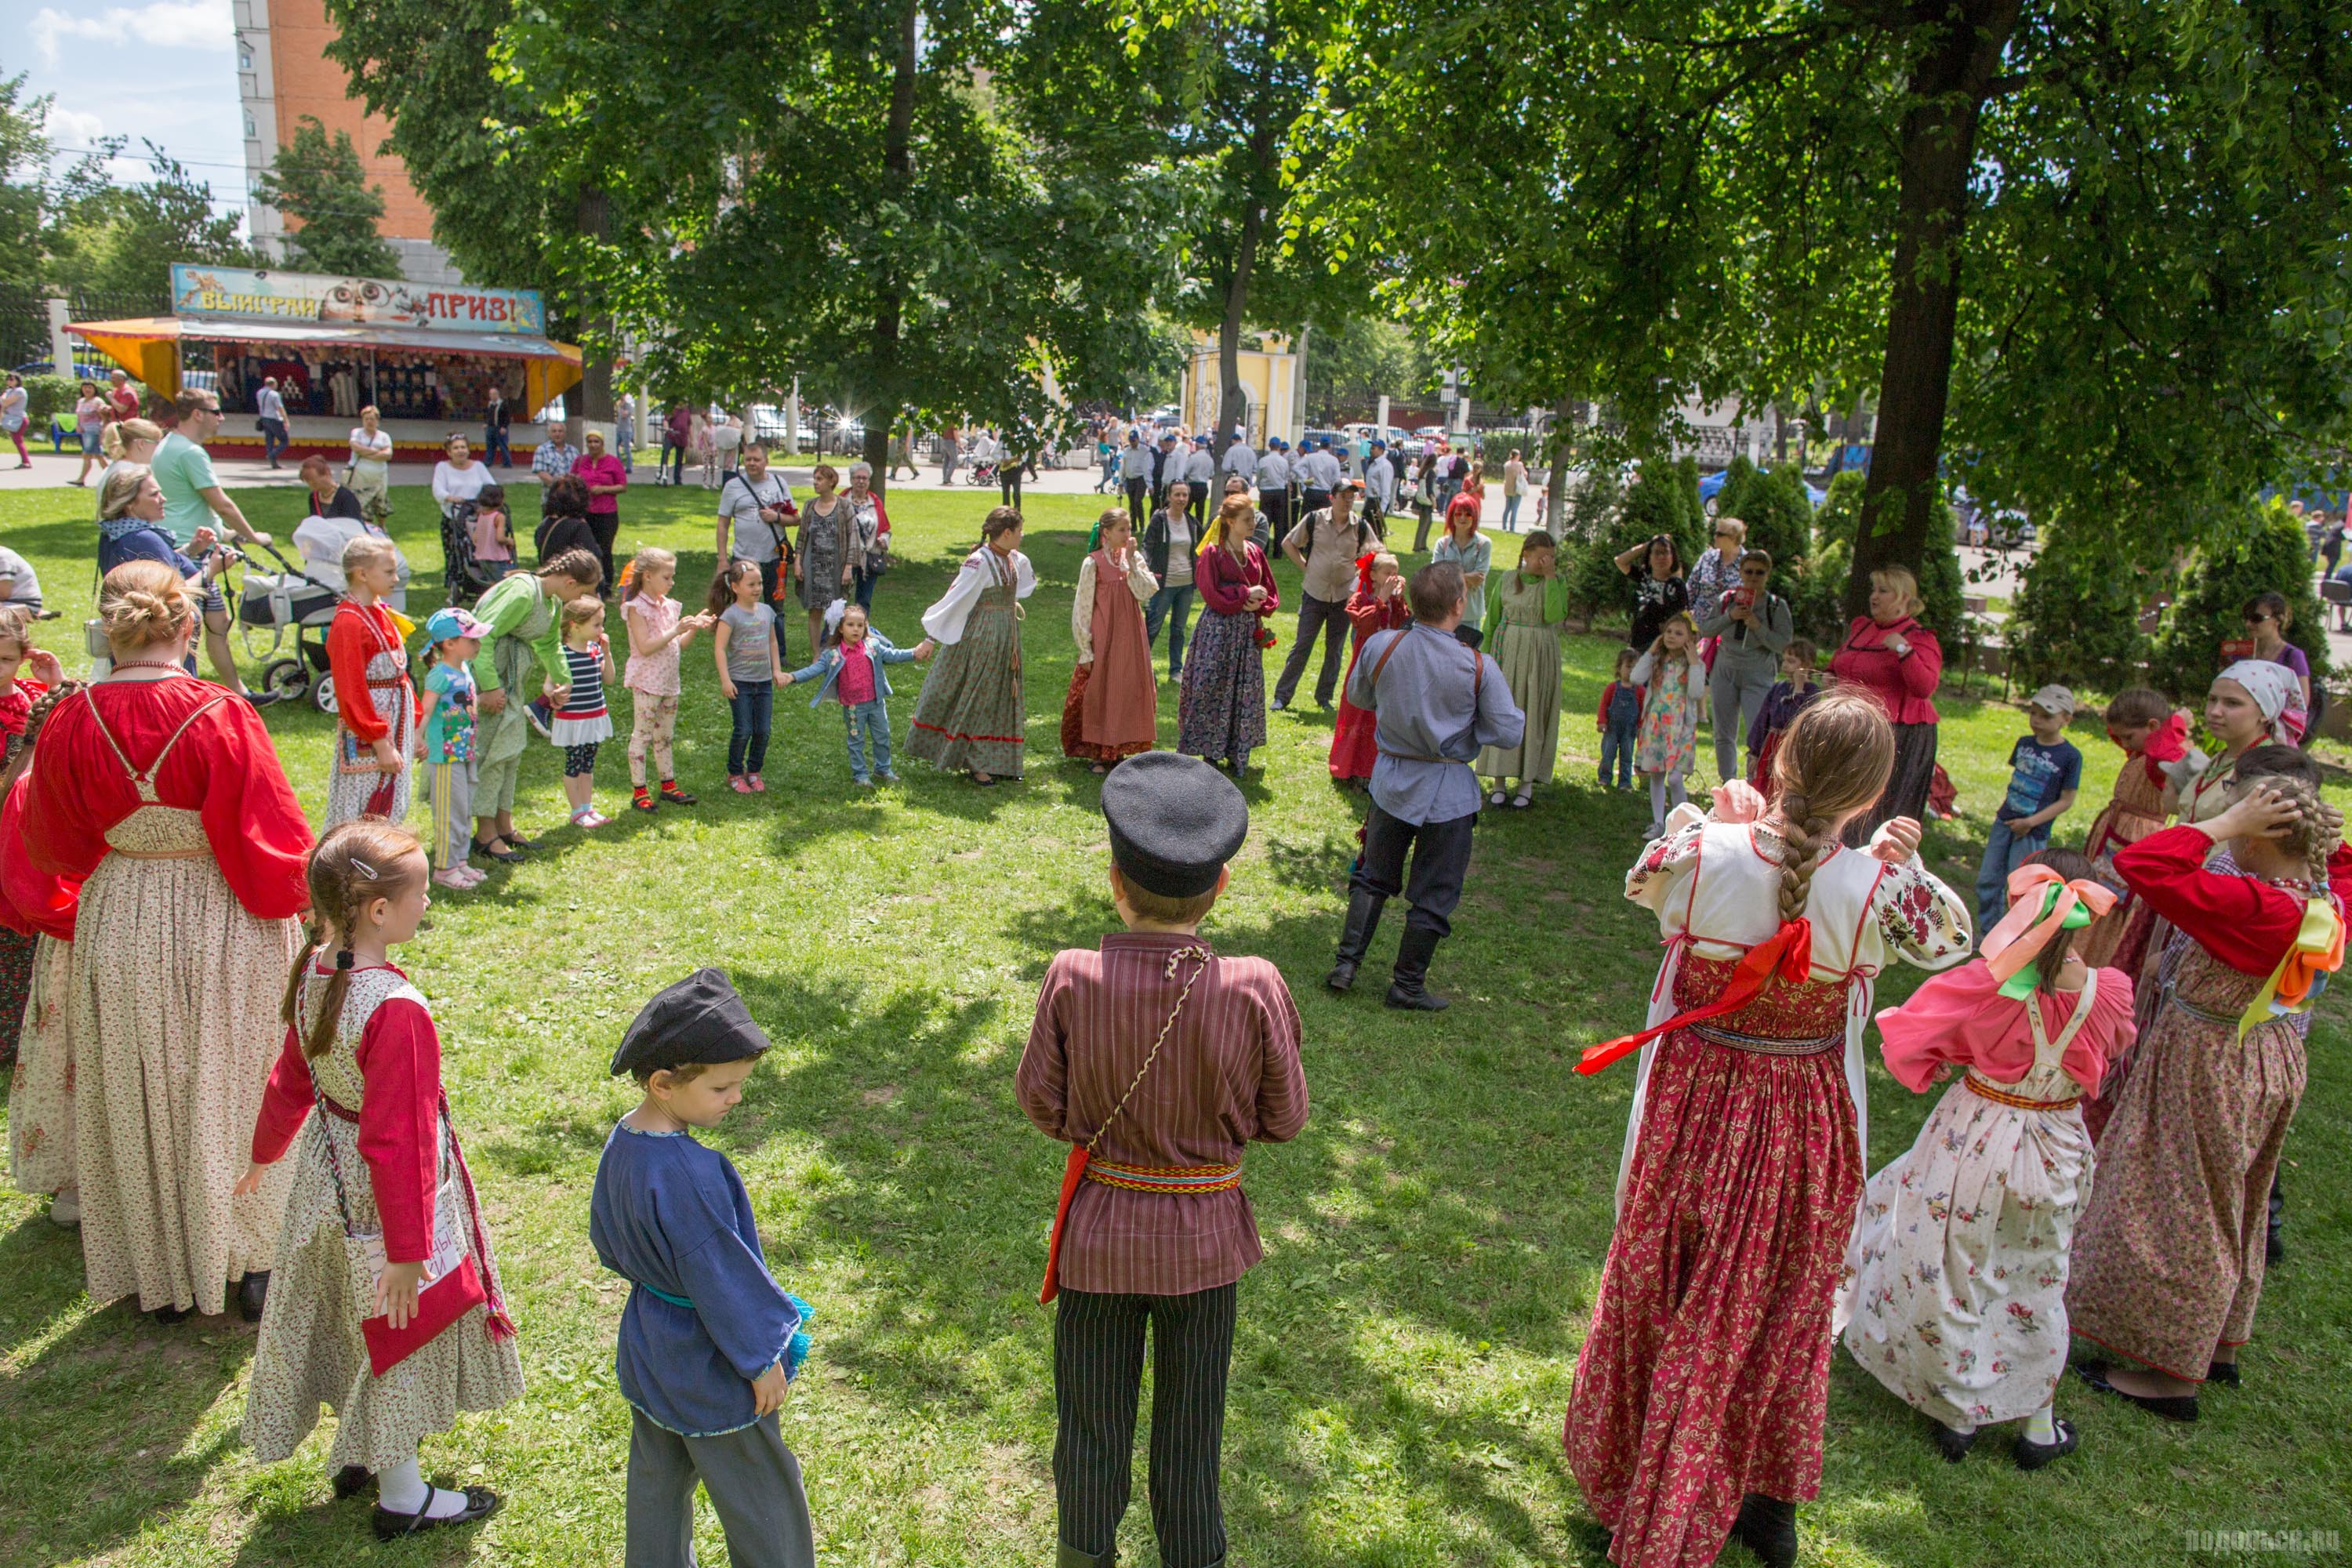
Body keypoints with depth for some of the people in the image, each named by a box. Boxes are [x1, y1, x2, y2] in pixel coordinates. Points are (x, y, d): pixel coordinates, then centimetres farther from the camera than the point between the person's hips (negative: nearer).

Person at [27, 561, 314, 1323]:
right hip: (222, 930, -3)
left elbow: (53, 846, 4)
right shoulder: (223, 717, -20)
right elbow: (274, 840, -15)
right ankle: (250, 1266, 24)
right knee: (229, 1089, 13)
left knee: (139, 1098, 17)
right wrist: (301, 893, 4)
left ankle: (159, 1278, 30)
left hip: (118, 927, 3)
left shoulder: (72, 722, -9)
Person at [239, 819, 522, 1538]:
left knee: (354, 1318, 26)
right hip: (385, 1193, -8)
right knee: (402, 1325, 11)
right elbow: (395, 1140, -29)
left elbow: (290, 1079, 10)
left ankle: (357, 1451, 47)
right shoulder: (397, 1008, -32)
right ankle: (401, 1497, 28)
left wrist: (265, 1154, 27)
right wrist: (406, 1251, -21)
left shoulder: (314, 973, -6)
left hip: (329, 1175, 8)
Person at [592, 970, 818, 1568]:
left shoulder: (620, 1144, -6)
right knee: (762, 1499, 11)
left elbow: (607, 1242, 9)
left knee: (657, 1484, 25)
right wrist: (762, 1358, -15)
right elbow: (719, 1276, -26)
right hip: (710, 1366, -9)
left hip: (648, 1352, 9)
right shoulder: (686, 1175, -34)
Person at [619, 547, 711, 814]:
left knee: (665, 736, 15)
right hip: (646, 681, -7)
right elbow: (645, 647, -21)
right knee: (642, 734, -1)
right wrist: (676, 630, -23)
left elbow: (678, 646, 12)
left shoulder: (668, 606, 10)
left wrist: (694, 628, -3)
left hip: (669, 681, 7)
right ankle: (639, 792, 4)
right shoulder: (637, 607, -12)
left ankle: (669, 785, 24)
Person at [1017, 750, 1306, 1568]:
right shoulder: (1253, 990, -23)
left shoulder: (1074, 979, -22)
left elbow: (1040, 1101, -8)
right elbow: (1282, 1118, -9)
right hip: (1205, 1237, 0)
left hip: (1099, 1230, 1)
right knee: (1190, 1430, 21)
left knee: (1092, 1420, 22)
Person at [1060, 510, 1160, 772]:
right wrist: (1086, 649, -9)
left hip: (1130, 637, 5)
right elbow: (1082, 608, -8)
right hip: (1103, 639, -5)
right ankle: (1099, 754, 14)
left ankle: (1120, 748, 23)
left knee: (1131, 691, 9)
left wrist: (1132, 561, -15)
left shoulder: (1134, 558, 4)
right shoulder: (1093, 563, -9)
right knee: (1100, 693, 3)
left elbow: (1146, 592, -10)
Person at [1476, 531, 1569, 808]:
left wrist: (1550, 576, -18)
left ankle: (1528, 783, 11)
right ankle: (1498, 781, 10)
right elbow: (1492, 619, 8)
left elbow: (1554, 615, -18)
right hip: (1506, 650, 1)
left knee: (1533, 715, 3)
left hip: (1540, 655, -1)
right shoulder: (1507, 579, 2)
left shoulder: (1557, 581, -2)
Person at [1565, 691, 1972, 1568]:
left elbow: (1642, 882, 4)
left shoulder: (1702, 853, -20)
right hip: (1804, 1126, 0)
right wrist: (1905, 863, 8)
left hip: (1693, 1108, 1)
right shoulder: (1881, 888, -20)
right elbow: (1952, 942, 2)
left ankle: (1627, 1477, 43)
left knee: (1654, 1289, 21)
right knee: (1776, 1308, 21)